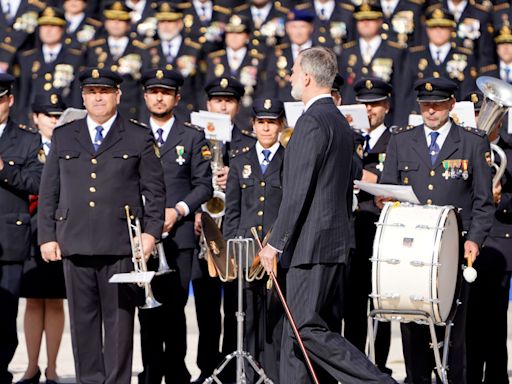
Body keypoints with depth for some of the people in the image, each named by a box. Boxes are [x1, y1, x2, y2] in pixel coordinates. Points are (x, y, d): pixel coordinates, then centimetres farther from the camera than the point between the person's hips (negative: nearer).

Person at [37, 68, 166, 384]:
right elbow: (49, 191, 14)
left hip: (121, 244, -2)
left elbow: (155, 190, 7)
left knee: (119, 319, -2)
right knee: (83, 319, 4)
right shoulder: (63, 137, 14)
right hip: (76, 244, 2)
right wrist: (47, 236, 7)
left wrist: (151, 231, -4)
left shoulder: (139, 138, 8)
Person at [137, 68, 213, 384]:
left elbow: (204, 185, 6)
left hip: (179, 233, -1)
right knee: (147, 307, -1)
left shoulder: (193, 139, 11)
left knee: (174, 307, -4)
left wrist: (179, 210, -8)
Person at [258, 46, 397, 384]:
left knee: (307, 329, -10)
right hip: (336, 242, 10)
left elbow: (298, 191, -18)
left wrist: (276, 242, -15)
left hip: (311, 243, -10)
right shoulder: (341, 122, 18)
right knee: (306, 330, 9)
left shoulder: (312, 121, -13)